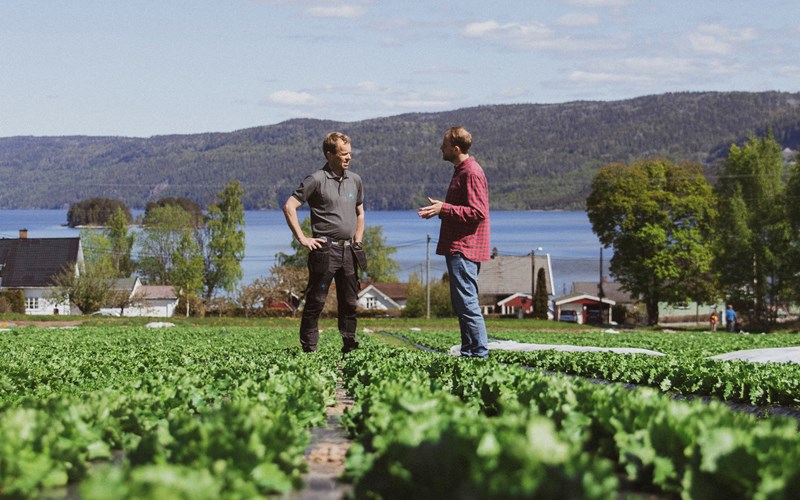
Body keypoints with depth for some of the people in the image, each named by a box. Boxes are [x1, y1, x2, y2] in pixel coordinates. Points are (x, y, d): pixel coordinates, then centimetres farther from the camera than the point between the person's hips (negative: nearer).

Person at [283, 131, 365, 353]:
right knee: (316, 302, -4)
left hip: (348, 251, 6)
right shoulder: (316, 180, -6)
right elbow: (289, 207, -9)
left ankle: (349, 348, 19)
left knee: (349, 302, 10)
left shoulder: (355, 180, 13)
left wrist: (357, 243, 16)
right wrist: (303, 239, -11)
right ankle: (308, 350, -1)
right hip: (325, 250, -6)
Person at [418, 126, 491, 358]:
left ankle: (479, 353, -8)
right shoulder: (461, 171, 19)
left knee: (466, 303, -10)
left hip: (464, 250, -11)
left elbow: (478, 212, -21)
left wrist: (444, 209, -20)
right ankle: (469, 352, 18)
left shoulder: (471, 173, -14)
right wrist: (439, 209, 14)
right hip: (458, 249, 11)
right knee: (461, 303, 13)